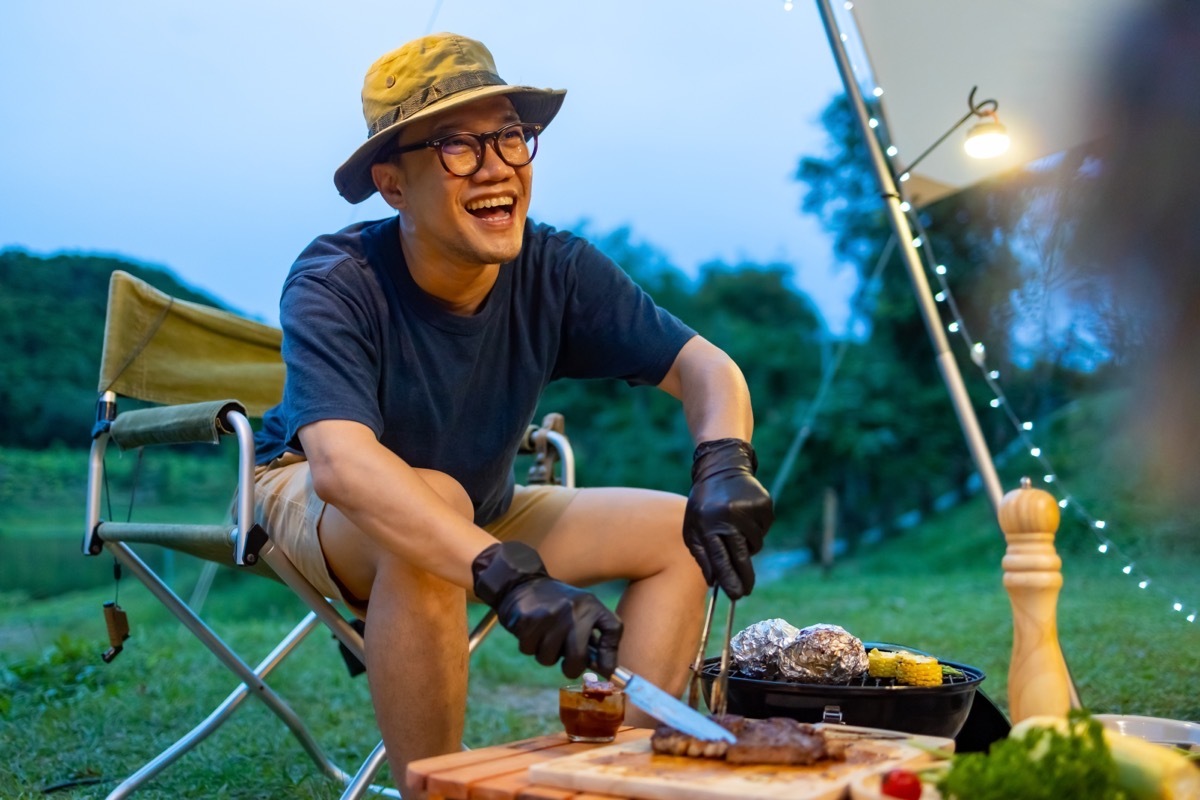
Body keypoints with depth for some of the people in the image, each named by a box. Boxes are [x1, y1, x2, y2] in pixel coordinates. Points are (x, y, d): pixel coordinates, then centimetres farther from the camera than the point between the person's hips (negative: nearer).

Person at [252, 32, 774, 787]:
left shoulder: (556, 270, -18)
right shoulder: (334, 284, -30)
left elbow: (705, 367, -18)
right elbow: (340, 460, -46)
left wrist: (724, 464, -41)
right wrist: (509, 575, -58)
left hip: (481, 513, 5)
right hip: (311, 504, -4)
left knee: (679, 533, -10)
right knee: (428, 502, -38)